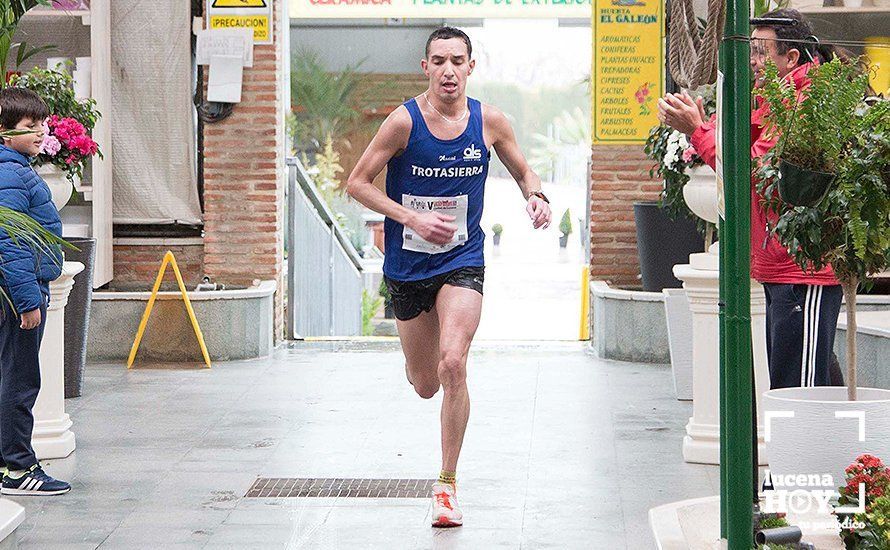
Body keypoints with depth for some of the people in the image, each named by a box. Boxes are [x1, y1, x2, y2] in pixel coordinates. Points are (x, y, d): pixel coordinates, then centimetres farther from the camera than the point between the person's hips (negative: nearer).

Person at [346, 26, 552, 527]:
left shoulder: (489, 121, -3)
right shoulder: (405, 121, -11)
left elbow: (523, 171, 14)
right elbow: (358, 182, -6)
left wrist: (537, 197, -9)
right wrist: (413, 219, -17)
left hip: (462, 261, 0)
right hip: (408, 266, 0)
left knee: (453, 366, -21)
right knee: (425, 386, 10)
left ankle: (447, 485, -9)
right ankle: (418, 365, 52)